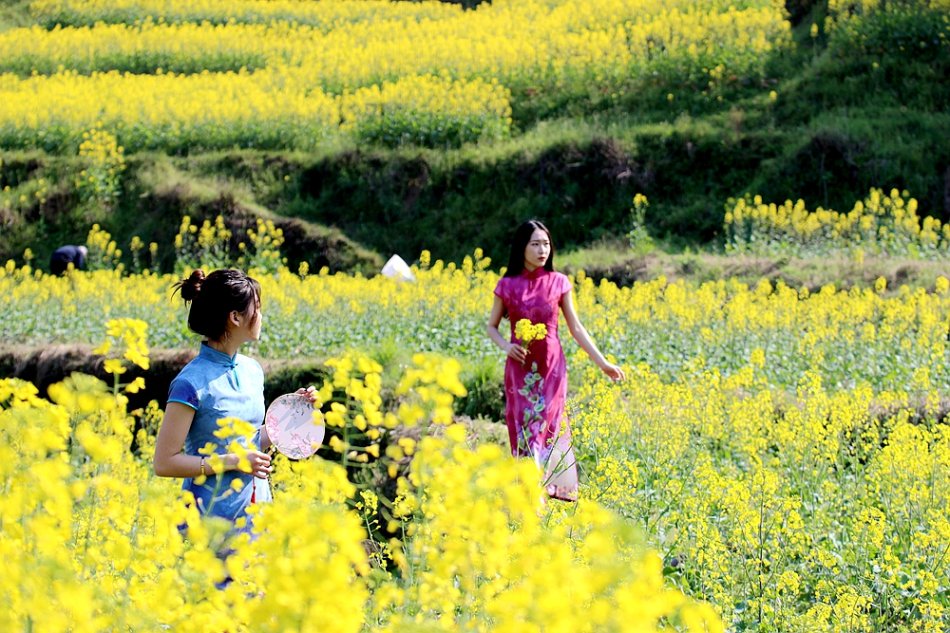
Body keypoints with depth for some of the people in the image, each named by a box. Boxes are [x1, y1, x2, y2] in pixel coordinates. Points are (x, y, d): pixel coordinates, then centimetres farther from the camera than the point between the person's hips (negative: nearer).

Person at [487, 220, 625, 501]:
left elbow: (575, 327, 4)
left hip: (551, 366, 0)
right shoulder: (507, 285, 0)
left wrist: (602, 362, 0)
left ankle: (550, 489, -3)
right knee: (522, 426, -2)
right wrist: (505, 345, -13)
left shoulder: (558, 283, 0)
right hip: (520, 367, 0)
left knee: (546, 424, -4)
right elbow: (492, 326, 9)